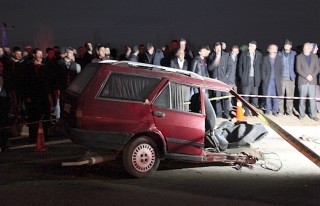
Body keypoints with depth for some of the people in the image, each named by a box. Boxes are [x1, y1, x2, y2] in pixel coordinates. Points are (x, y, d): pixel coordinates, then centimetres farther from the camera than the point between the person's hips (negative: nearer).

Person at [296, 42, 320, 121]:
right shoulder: (299, 57, 2)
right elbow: (298, 69, -5)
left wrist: (312, 76, -9)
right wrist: (306, 76, -13)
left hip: (312, 81, 2)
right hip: (302, 81, -1)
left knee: (312, 98, 0)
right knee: (302, 98, 3)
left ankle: (313, 115, 4)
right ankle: (302, 114, 13)